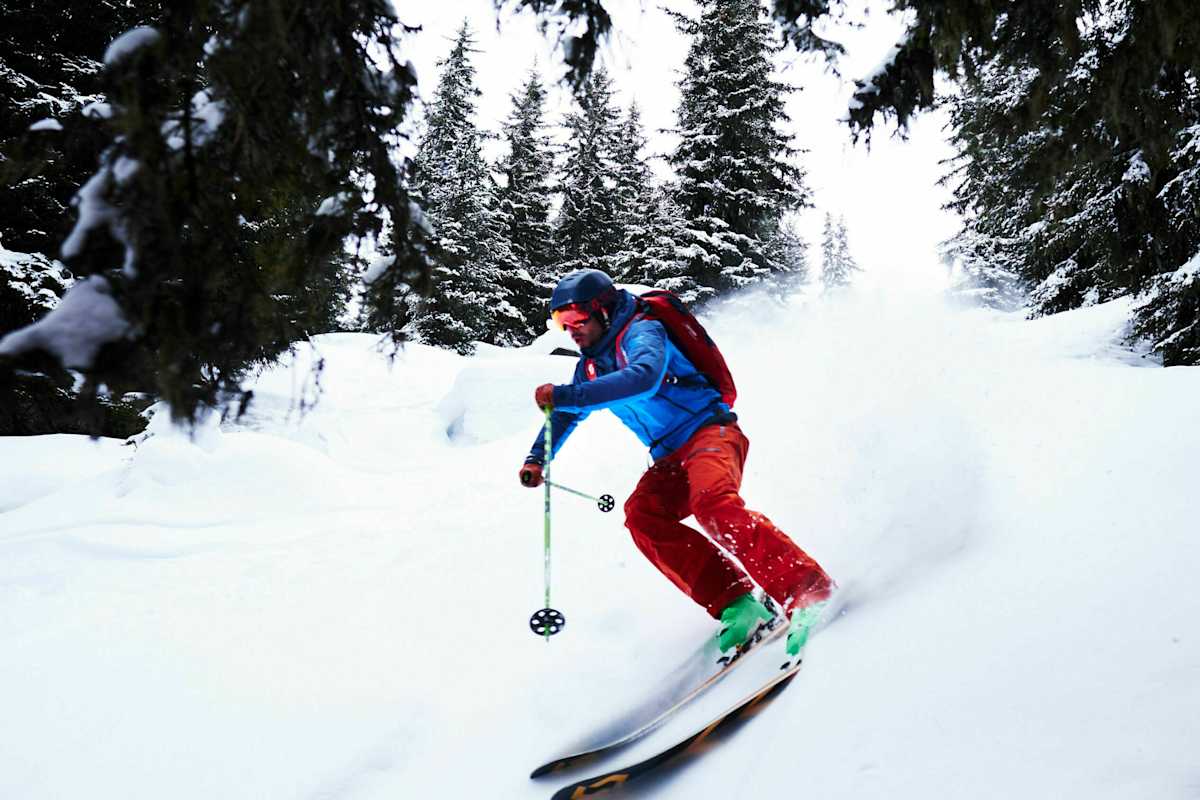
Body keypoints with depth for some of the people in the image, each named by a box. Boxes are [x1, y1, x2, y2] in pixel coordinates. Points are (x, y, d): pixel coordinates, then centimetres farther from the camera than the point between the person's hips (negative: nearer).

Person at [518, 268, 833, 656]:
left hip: (709, 431, -7)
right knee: (641, 514, -20)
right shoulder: (590, 366, 15)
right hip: (671, 458, 8)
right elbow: (565, 416, 28)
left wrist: (566, 395, -34)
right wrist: (536, 459, 11)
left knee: (712, 502, -35)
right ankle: (735, 603, -24)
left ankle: (806, 590, -36)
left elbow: (644, 378, -33)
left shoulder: (641, 332, -10)